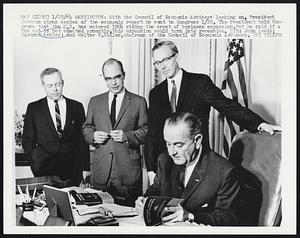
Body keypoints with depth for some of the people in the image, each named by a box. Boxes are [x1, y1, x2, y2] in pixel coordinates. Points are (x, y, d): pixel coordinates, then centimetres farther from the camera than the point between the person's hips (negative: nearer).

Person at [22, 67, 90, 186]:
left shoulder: (77, 107, 8)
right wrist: (35, 164, -6)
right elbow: (27, 140, 6)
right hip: (44, 170, -1)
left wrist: (85, 168, 2)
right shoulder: (33, 108, 6)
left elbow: (83, 140, 7)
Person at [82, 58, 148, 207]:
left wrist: (127, 136, -16)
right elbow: (86, 128, 16)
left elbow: (146, 132, 1)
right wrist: (93, 136, -5)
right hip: (101, 170, 2)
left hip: (128, 170, -2)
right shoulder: (95, 102, 13)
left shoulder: (138, 102, 4)